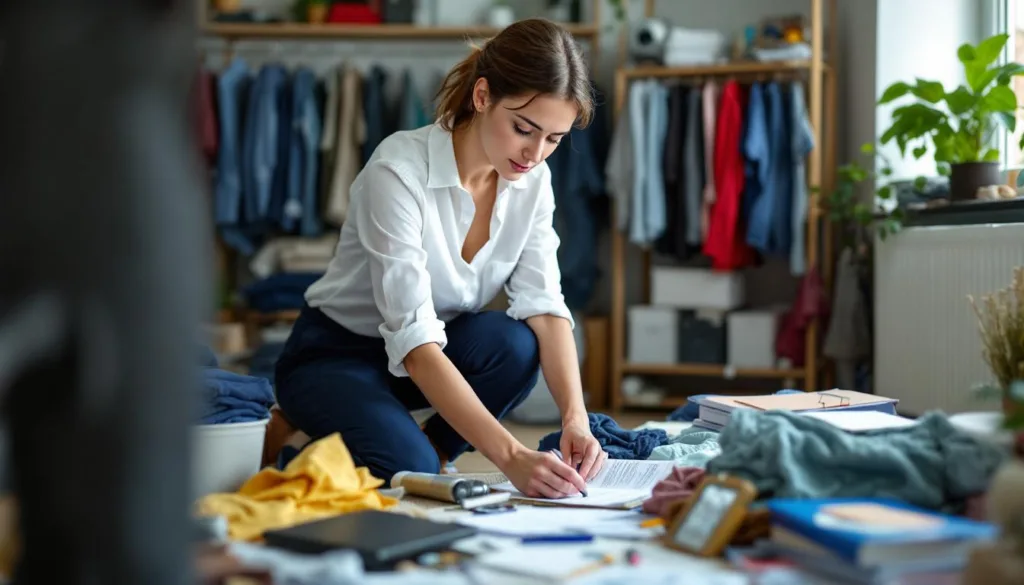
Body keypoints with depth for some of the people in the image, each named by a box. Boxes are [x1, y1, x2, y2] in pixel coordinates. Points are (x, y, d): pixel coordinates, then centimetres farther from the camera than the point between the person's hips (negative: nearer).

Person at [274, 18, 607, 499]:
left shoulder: (532, 180, -9)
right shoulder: (398, 170, -30)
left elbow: (544, 306, -15)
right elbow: (413, 340, -36)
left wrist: (576, 418, -34)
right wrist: (511, 456, -44)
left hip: (442, 348, 5)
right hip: (334, 355, -5)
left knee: (516, 343, -27)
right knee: (409, 468, -32)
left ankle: (434, 456, -3)